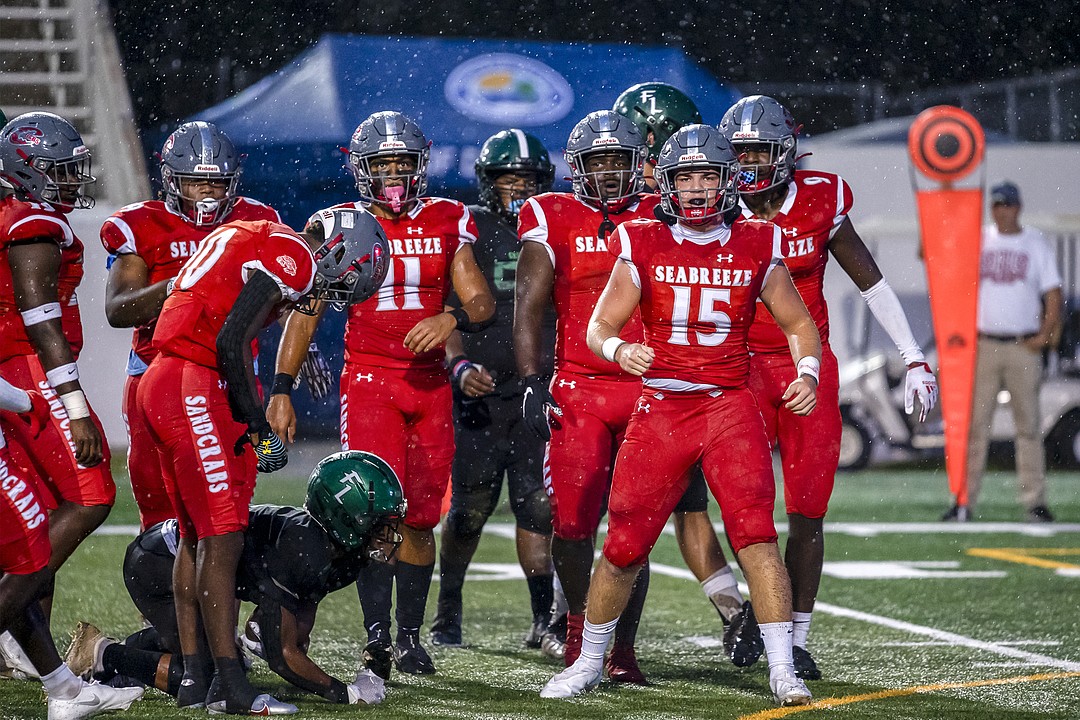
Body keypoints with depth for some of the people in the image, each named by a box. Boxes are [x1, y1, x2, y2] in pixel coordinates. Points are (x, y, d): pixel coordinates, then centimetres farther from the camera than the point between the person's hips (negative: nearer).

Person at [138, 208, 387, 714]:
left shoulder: (255, 235, 20)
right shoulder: (292, 258, -11)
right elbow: (231, 342, -19)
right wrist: (257, 425, -11)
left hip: (161, 383, 10)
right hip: (195, 391, -10)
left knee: (196, 535, 14)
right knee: (223, 537, -9)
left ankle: (194, 678, 17)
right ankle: (230, 687, -9)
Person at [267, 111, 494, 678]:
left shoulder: (446, 223, 7)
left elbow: (482, 301, 4)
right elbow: (304, 313, 3)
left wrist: (453, 320, -19)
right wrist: (281, 391, -2)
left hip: (429, 381, 3)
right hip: (368, 379, -3)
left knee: (420, 517, 4)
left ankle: (409, 636, 14)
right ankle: (377, 630, -18)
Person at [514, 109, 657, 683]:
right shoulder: (555, 220, 3)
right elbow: (529, 306, 1)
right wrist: (531, 383, -8)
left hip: (649, 392, 1)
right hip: (579, 392, -1)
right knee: (573, 522, -5)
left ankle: (623, 647, 8)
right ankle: (579, 623, 20)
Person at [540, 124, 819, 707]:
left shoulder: (756, 247, 3)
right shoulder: (643, 245, 2)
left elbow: (798, 323, 13)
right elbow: (599, 326, 2)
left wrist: (807, 373, -6)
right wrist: (618, 349, -21)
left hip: (729, 406, -1)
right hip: (660, 407, 1)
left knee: (754, 534, -17)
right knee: (624, 544, 4)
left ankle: (782, 670, -14)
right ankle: (589, 662, 25)